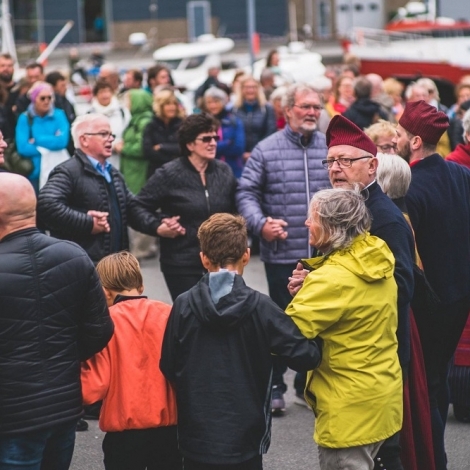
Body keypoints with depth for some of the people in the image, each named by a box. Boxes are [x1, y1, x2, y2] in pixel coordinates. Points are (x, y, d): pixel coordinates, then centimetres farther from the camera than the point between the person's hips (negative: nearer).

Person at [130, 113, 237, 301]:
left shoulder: (224, 171, 8)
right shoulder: (169, 174, -7)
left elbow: (235, 207, 17)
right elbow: (139, 205, -2)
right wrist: (157, 227, -15)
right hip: (182, 263, -4)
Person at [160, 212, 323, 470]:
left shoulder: (183, 306, -6)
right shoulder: (259, 307, -10)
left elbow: (168, 368, -1)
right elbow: (305, 356, -12)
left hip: (197, 439, 2)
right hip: (244, 439, -1)